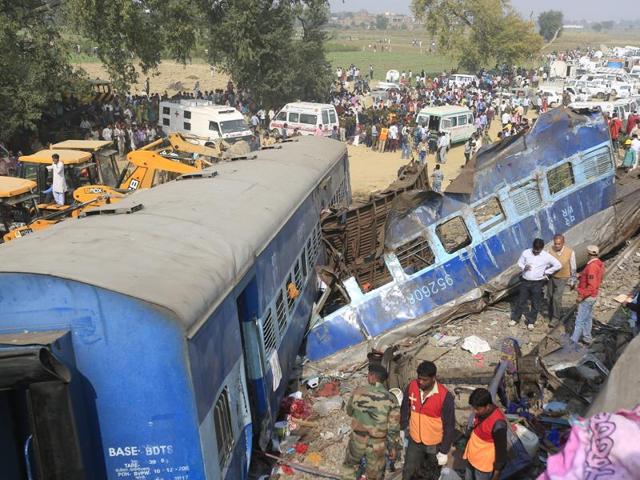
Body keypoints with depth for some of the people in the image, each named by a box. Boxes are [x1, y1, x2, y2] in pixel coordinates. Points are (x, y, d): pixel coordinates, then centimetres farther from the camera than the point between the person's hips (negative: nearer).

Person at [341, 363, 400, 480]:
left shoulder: (358, 392, -13)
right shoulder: (390, 399, -15)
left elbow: (349, 412, 5)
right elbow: (393, 427, -12)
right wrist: (393, 446, 1)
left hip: (357, 439, 1)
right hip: (377, 444, 0)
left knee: (350, 464, 29)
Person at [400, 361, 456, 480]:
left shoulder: (445, 396, -28)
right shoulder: (412, 386, -16)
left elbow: (449, 426, -19)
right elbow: (405, 408, 2)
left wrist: (444, 451, -15)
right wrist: (402, 428, 10)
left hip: (435, 444, -3)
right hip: (415, 440, 3)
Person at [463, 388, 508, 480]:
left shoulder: (497, 423, -32)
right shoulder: (481, 412, -8)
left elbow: (501, 448, -22)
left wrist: (497, 470, -14)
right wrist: (468, 452, 21)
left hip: (485, 464, -8)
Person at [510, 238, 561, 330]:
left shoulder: (546, 256, -12)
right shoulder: (526, 253, -7)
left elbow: (558, 265, -8)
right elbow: (519, 262, 5)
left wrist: (546, 272, -7)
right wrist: (524, 267, -17)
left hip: (537, 283, -1)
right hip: (525, 281, 1)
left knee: (535, 304, 9)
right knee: (521, 301, 12)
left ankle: (531, 322, 24)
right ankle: (515, 319, 26)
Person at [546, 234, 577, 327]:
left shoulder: (570, 252, -17)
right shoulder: (551, 250, -11)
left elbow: (573, 268, -7)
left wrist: (572, 281, -1)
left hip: (562, 279, -3)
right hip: (551, 277, 3)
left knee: (557, 298, -10)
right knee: (550, 297, 12)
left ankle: (556, 318, 7)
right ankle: (552, 314, 33)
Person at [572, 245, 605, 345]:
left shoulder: (592, 266, -26)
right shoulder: (599, 264, 3)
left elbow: (592, 286, -28)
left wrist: (581, 296, -23)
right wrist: (581, 276, 10)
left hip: (587, 297, -10)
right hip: (592, 296, 10)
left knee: (580, 320, -2)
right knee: (588, 318, 20)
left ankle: (573, 341, 5)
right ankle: (587, 338, 31)